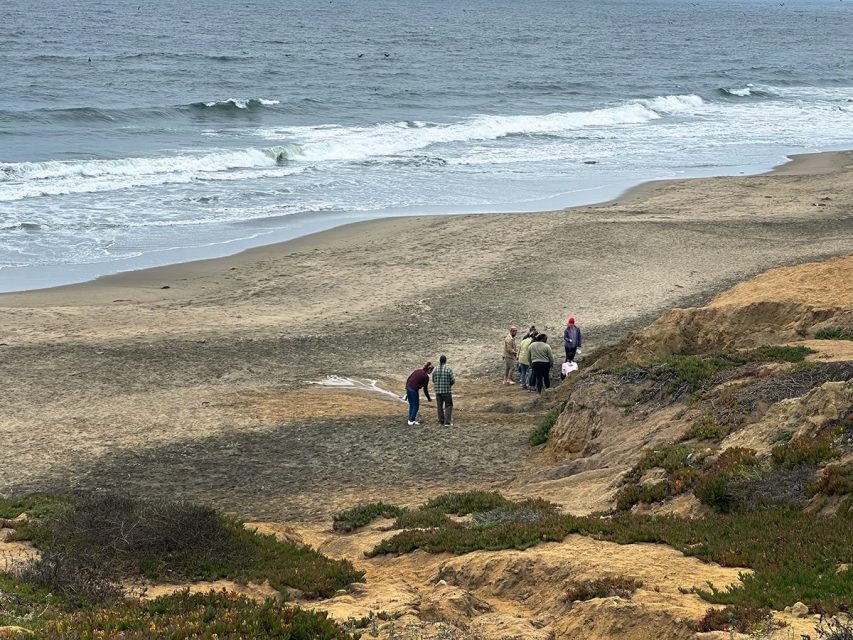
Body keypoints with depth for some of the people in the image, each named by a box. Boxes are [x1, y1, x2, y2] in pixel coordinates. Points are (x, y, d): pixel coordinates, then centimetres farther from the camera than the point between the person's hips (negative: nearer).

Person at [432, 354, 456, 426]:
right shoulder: (449, 369, -11)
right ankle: (447, 422, -1)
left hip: (438, 391, 3)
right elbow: (453, 380, -8)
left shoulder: (435, 370, -1)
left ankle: (441, 422, 15)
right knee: (448, 406, 6)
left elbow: (433, 380, 8)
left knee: (439, 407, 12)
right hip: (447, 391, -3)